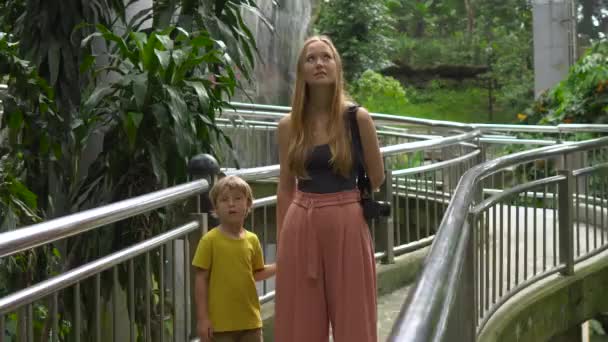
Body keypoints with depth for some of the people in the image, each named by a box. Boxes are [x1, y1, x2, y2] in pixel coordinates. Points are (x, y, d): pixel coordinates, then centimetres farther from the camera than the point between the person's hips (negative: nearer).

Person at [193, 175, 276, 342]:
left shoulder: (252, 240, 3)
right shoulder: (210, 240, -8)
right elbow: (201, 279, -7)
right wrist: (202, 318, -9)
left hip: (250, 320, 4)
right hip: (220, 322, -4)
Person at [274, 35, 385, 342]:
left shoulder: (357, 118, -4)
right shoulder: (289, 125, 4)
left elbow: (377, 179, 5)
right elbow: (285, 187, 8)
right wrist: (280, 240, 6)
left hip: (347, 227, -2)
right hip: (300, 228, 3)